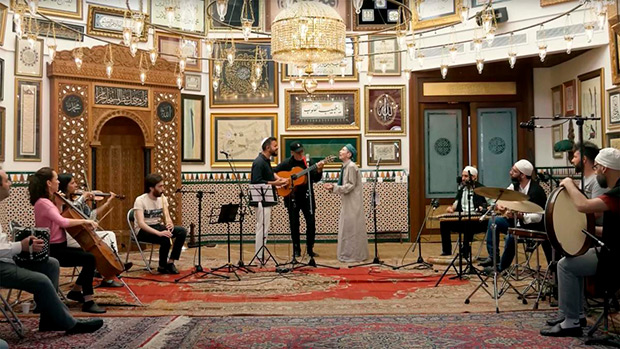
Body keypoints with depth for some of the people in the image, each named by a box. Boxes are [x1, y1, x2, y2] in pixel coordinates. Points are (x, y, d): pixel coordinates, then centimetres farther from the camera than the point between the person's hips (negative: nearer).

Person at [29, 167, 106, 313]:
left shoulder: (47, 201, 12)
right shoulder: (43, 203, -19)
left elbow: (58, 221, 16)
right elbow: (63, 222, -33)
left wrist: (58, 204, 8)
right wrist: (84, 221, -25)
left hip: (58, 247, 11)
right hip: (52, 250, -11)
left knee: (89, 254, 16)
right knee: (89, 258, -23)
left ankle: (76, 291, 24)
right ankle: (88, 302, -22)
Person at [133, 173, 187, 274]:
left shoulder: (162, 198, 3)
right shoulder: (140, 200, -17)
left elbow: (167, 217, 2)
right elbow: (141, 223, -26)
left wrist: (170, 224, -24)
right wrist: (159, 233, -38)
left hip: (158, 226, 6)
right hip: (143, 230, -6)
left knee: (182, 231, -17)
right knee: (165, 238, -33)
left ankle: (170, 262, -10)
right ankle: (162, 266, -9)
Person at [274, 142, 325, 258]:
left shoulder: (308, 162, 1)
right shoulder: (286, 164, -1)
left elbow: (315, 179, -4)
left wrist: (319, 170, -21)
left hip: (306, 196, 1)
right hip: (292, 197, -1)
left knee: (311, 223, -2)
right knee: (294, 224, 6)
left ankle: (310, 249, 10)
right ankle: (296, 250, 18)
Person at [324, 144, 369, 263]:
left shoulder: (351, 166, -15)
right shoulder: (346, 166, 13)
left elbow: (351, 185, -18)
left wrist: (334, 187, -20)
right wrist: (333, 187, 5)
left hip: (353, 203, -9)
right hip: (348, 202, 9)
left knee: (351, 228, -4)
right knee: (347, 227, 13)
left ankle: (352, 255, 3)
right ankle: (349, 254, 20)